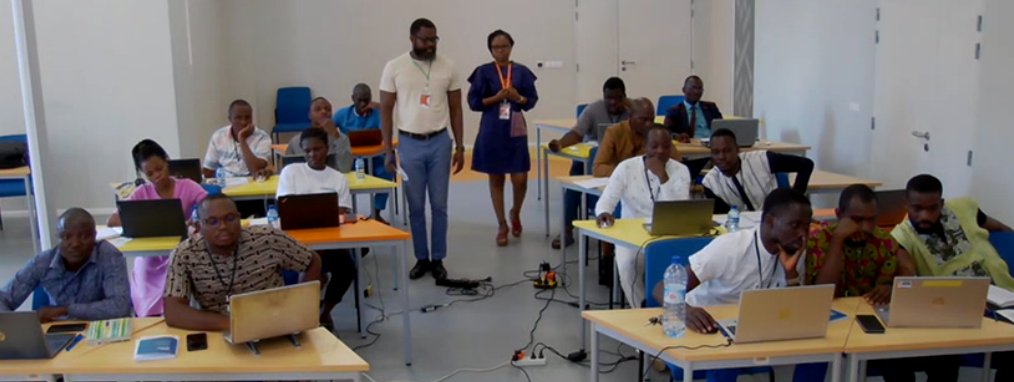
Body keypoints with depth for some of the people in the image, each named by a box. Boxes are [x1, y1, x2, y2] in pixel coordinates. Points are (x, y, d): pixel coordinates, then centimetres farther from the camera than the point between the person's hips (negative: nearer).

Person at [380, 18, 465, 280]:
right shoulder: (394, 67, -3)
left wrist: (460, 146, 2)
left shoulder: (447, 67, 1)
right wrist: (388, 151, -4)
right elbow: (386, 110, 0)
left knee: (439, 205, 5)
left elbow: (455, 109, 6)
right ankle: (421, 258, 20)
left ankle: (438, 259, 16)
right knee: (416, 206, 7)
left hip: (440, 142, 1)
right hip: (409, 143, -1)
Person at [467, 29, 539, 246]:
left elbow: (533, 100, 6)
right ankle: (502, 226, 19)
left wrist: (519, 98, -13)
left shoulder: (521, 71, 3)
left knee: (520, 179, -4)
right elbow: (473, 102, -3)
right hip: (492, 132, 0)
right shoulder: (483, 72, -1)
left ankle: (516, 213, 27)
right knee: (496, 179, 7)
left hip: (515, 131, 1)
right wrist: (496, 98, -15)